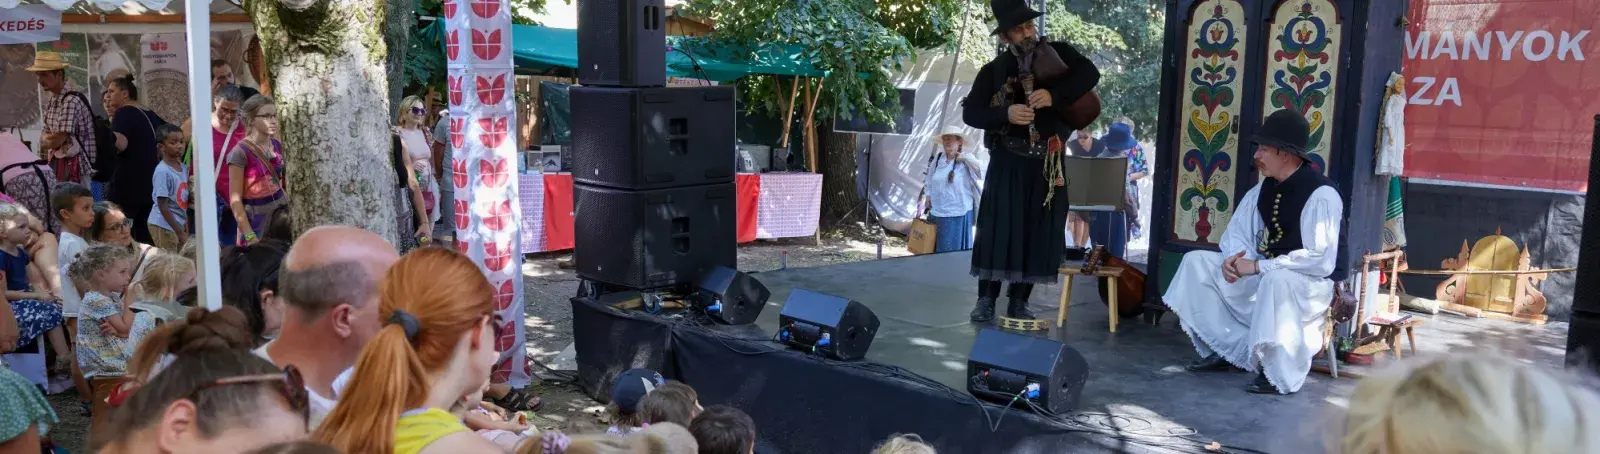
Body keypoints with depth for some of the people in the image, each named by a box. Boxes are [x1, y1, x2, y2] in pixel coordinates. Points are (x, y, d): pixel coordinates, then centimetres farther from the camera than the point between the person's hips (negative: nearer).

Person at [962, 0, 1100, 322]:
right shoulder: (994, 70, 4)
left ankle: (1019, 302, 11)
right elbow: (970, 113, -3)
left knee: (1039, 233, 2)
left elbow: (1090, 74, -7)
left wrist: (1053, 95, -21)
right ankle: (986, 299, 3)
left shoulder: (1057, 53, 6)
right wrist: (1005, 113, -22)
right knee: (996, 229, -5)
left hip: (1048, 163, 1)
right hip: (1007, 161, -1)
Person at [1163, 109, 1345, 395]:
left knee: (1276, 280, -41)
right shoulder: (1263, 189, 4)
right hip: (1263, 276, 8)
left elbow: (1322, 260, -27)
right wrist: (1233, 259, -13)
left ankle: (1279, 374, -22)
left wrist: (1258, 267, -27)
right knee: (1197, 262, -1)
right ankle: (1228, 348, -1)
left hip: (1310, 285, -8)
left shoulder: (1321, 194, -20)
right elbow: (1237, 233, 12)